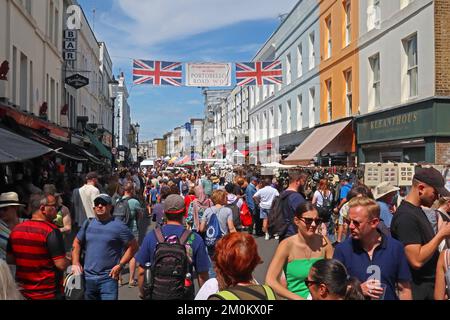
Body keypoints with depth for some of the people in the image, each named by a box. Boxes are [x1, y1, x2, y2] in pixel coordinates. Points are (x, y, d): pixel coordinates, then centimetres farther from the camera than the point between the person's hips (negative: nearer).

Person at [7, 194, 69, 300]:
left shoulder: (16, 230, -1)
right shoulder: (51, 231, -20)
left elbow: (10, 259, 10)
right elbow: (62, 265, -23)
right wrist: (68, 260, -2)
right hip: (49, 294, -6)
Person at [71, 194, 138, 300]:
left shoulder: (118, 226, -7)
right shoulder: (88, 224, 7)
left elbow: (133, 246, -5)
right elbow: (77, 242, 17)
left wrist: (120, 265, -11)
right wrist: (75, 262, 3)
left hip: (108, 278, -4)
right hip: (87, 277, 5)